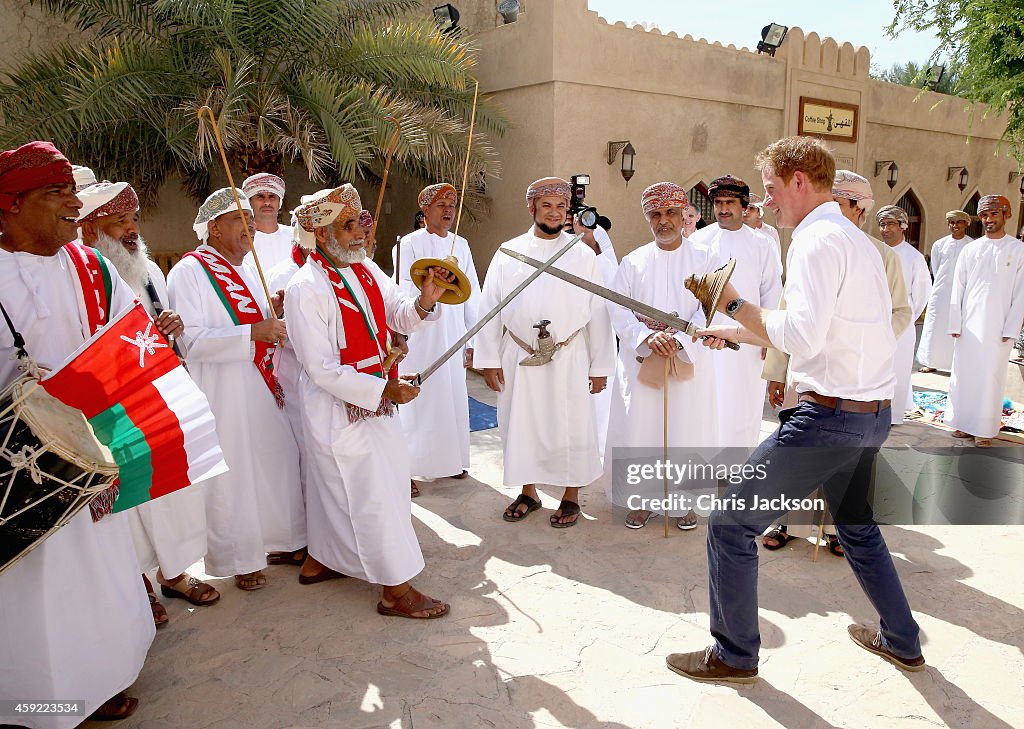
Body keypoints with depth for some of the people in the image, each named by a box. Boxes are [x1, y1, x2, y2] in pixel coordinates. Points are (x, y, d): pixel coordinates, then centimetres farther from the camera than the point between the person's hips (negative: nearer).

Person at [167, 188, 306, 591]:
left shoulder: (245, 269, 14)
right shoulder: (189, 272, -12)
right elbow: (192, 341, -22)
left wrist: (273, 313, 4)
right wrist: (253, 332, -28)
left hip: (263, 388, 8)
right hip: (223, 395, -8)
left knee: (278, 463, 15)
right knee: (231, 477, 4)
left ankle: (282, 539, 33)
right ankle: (239, 559, 21)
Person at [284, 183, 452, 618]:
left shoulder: (365, 268, 2)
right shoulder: (306, 289, -21)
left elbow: (398, 316, 2)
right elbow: (322, 369, -22)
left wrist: (423, 302, -20)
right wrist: (383, 389, -25)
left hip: (372, 402, 8)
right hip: (338, 407, -8)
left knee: (336, 485, 21)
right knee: (374, 492, -2)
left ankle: (320, 561, 41)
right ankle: (397, 590, 11)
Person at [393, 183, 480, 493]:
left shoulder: (461, 245, 10)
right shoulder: (409, 244, -3)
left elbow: (472, 293, 9)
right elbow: (406, 293, -8)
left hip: (453, 335, 5)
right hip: (420, 336, -5)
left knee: (453, 396, 10)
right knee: (417, 400, -4)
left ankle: (450, 459, 25)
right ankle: (406, 469, 5)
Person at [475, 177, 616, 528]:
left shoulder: (584, 256, 1)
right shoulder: (508, 253, 4)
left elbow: (598, 313, 1)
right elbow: (490, 307, 4)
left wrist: (600, 366, -1)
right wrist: (489, 359, -1)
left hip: (569, 359, -1)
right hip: (518, 359, 2)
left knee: (570, 429, 4)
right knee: (521, 426, 11)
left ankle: (571, 497, 22)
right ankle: (528, 492, 29)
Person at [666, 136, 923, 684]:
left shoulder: (818, 239, -15)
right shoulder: (856, 239, 16)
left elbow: (802, 334, -26)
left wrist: (734, 304, -14)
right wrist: (739, 333, 22)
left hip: (830, 414, -10)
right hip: (874, 412, 10)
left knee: (730, 521, -1)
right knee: (855, 524, 29)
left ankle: (734, 655, 13)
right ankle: (901, 641, 43)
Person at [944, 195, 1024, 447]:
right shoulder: (971, 250, 8)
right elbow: (958, 289, 8)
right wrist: (955, 324, 1)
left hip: (998, 327, -2)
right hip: (968, 324, 3)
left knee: (991, 377, 0)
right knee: (963, 374, 6)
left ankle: (985, 429, 9)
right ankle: (964, 423, 18)